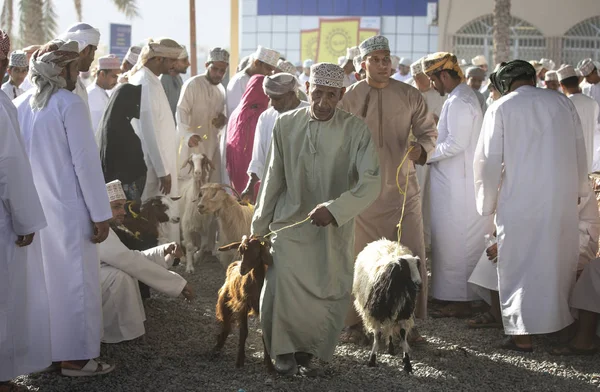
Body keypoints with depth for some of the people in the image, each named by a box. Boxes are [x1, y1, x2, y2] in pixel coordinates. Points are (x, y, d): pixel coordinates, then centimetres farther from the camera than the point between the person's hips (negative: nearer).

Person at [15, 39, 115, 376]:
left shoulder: (21, 105, 5)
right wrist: (101, 214, -13)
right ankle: (75, 356, 7)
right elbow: (86, 162, -16)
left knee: (43, 276, 16)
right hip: (67, 207, -7)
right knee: (75, 279, 2)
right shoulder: (70, 104, -15)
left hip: (31, 207, 7)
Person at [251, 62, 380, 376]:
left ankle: (306, 353, 23)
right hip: (290, 224, 0)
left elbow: (370, 182, -13)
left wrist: (334, 208, -26)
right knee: (282, 290, -15)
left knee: (331, 297, 1)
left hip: (335, 230, 0)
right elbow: (273, 179, 6)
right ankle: (284, 351, 7)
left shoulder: (356, 130, -7)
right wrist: (259, 227, 10)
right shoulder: (286, 124, -1)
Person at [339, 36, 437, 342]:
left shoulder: (409, 96, 2)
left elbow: (428, 131, 8)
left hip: (402, 188, 1)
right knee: (357, 259, 5)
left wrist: (421, 148, -13)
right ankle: (355, 322, 17)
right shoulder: (349, 98, -1)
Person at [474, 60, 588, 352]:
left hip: (520, 199, -3)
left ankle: (522, 335, 4)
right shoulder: (562, 102, 5)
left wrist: (487, 203, 5)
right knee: (558, 260, 16)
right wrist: (579, 190, 23)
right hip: (563, 198, 3)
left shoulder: (501, 109, -5)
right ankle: (559, 323, 25)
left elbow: (489, 160, -6)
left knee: (520, 264, 4)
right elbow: (579, 151, 11)